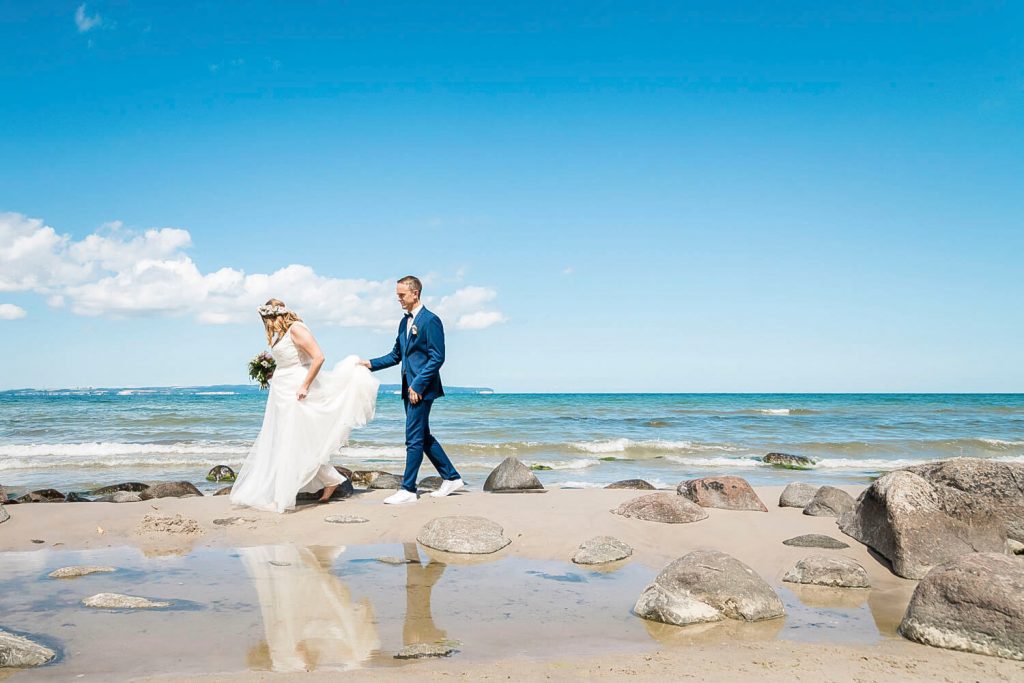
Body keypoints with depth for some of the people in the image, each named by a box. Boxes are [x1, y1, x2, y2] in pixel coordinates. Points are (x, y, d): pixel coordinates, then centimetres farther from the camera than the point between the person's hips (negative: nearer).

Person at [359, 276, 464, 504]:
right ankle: (451, 478, 25)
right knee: (423, 437, 14)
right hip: (410, 389, 9)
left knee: (414, 439, -6)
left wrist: (417, 385, -19)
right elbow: (396, 355, 21)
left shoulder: (430, 320, -12)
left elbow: (437, 358, -16)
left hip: (422, 389, -9)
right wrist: (371, 364, 8)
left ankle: (408, 490, -1)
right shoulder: (405, 322, 15)